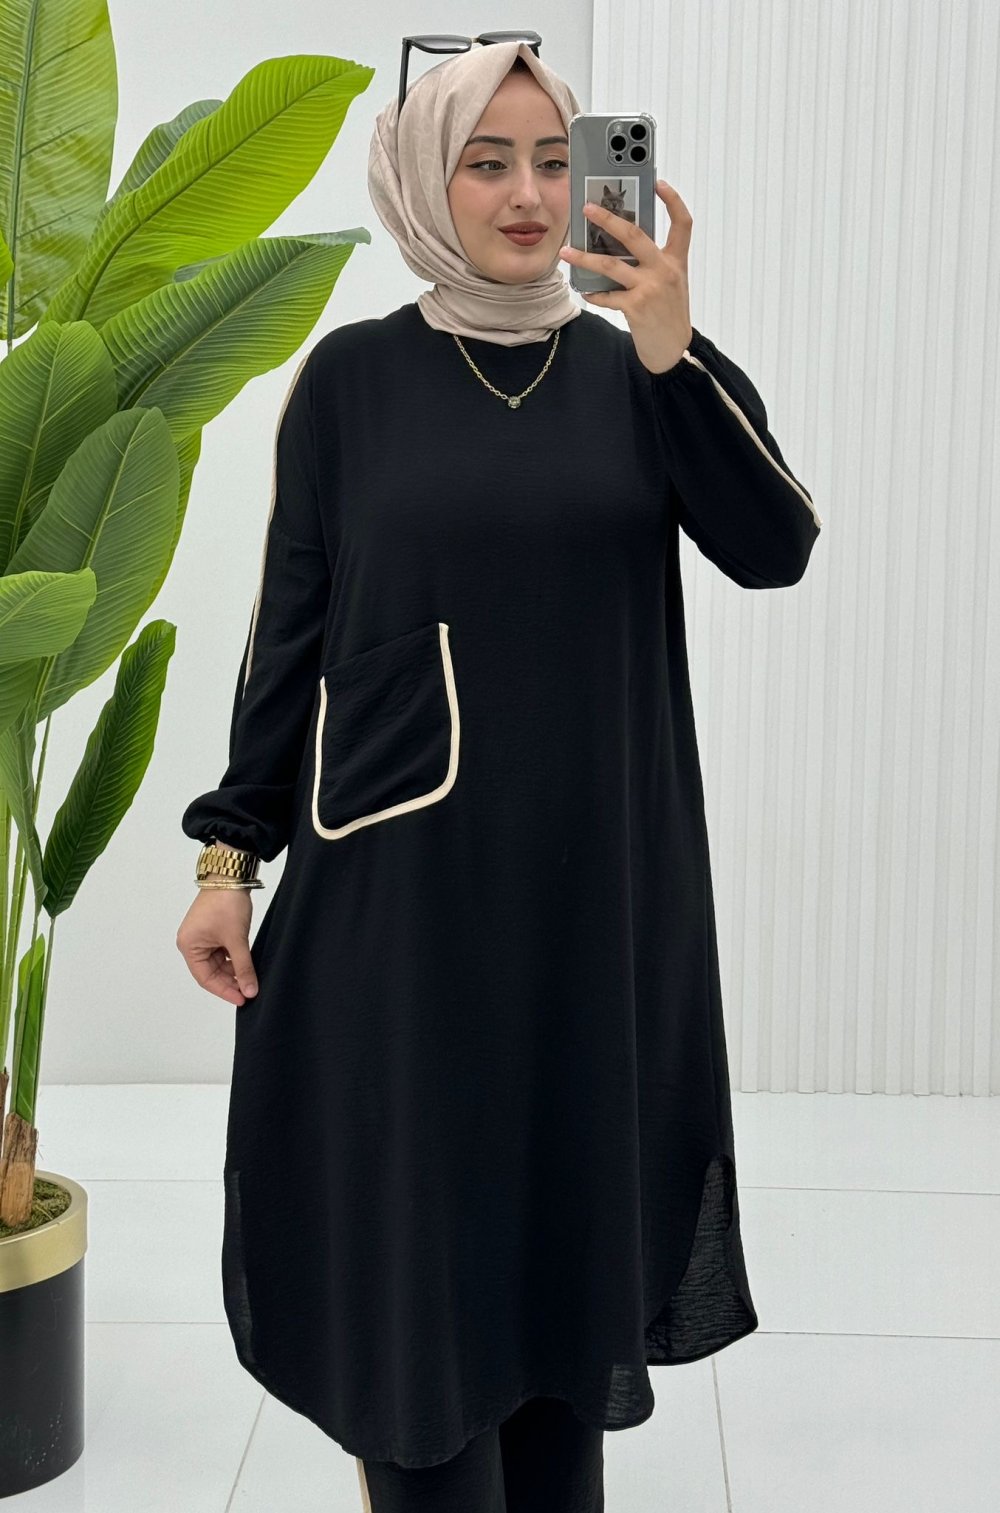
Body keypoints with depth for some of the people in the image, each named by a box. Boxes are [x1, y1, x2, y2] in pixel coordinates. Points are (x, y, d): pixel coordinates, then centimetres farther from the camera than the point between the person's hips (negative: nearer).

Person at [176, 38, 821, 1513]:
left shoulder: (632, 374, 5)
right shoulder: (352, 375, 1)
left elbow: (774, 549, -9)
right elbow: (289, 627, 2)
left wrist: (671, 346, -19)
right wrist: (231, 850, -2)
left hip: (599, 881, 2)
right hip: (402, 877, -2)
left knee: (569, 1207, 12)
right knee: (413, 1228, 4)